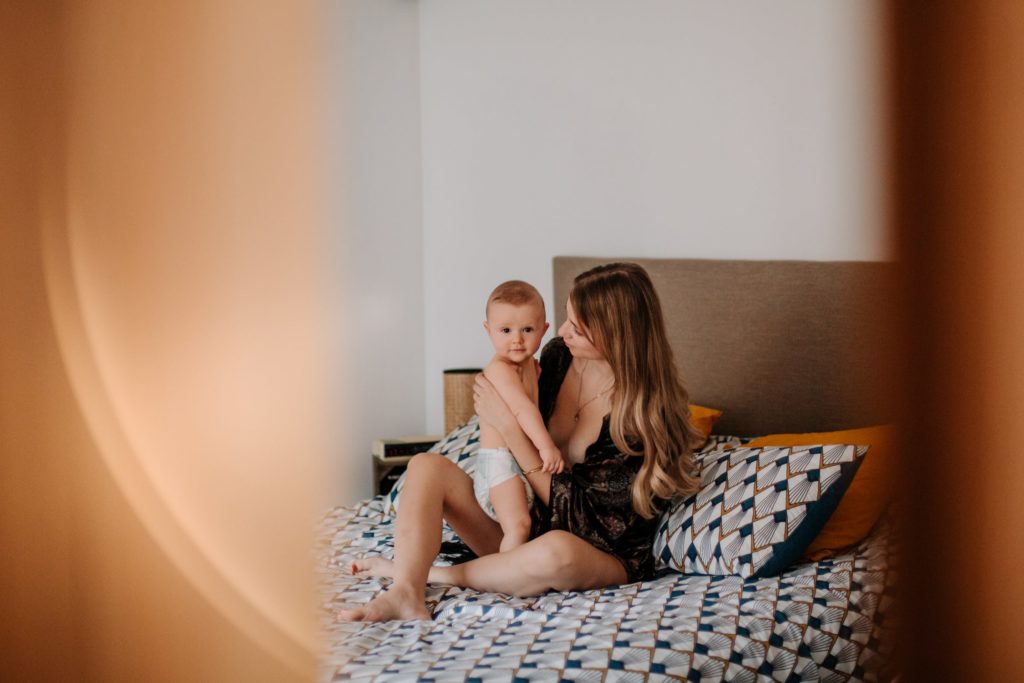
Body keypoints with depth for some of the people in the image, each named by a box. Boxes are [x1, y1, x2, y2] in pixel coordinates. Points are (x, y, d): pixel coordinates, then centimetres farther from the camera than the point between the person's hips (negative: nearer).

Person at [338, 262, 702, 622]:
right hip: (523, 528, 6)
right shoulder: (558, 355, -3)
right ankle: (406, 594, -31)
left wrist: (510, 427, -22)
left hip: (603, 555, -6)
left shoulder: (647, 415, -21)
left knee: (556, 549, -41)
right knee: (427, 466, -10)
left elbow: (576, 512, -20)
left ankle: (426, 572, -18)